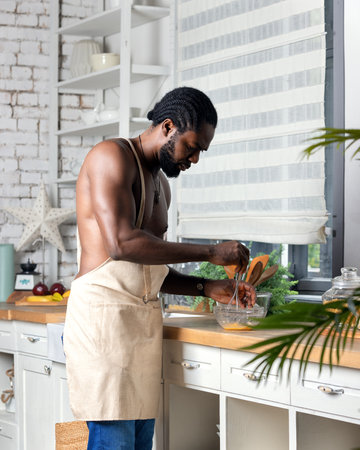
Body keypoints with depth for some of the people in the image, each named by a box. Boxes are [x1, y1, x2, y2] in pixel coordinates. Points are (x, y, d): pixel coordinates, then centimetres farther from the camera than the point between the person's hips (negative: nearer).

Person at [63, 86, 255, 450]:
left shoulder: (160, 183, 21)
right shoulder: (112, 155, -7)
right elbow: (122, 243, -21)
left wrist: (209, 289, 9)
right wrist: (211, 252, -16)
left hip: (144, 320, 9)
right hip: (104, 313, -9)